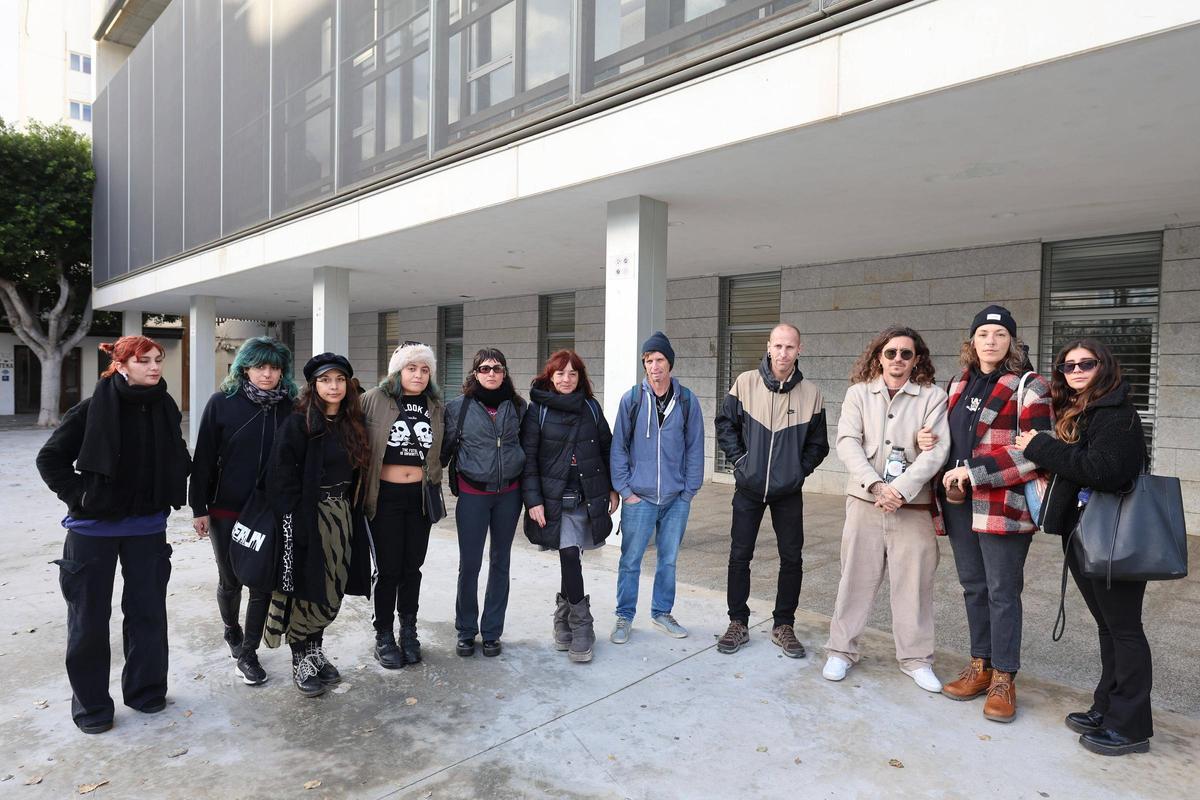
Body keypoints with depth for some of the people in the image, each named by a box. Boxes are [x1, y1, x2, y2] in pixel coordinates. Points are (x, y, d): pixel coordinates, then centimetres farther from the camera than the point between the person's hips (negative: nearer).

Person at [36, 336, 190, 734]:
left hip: (147, 526, 3)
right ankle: (90, 703, 24)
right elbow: (50, 457, -6)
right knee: (89, 617, 8)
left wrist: (168, 497, 6)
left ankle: (145, 690, 27)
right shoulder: (94, 409, -14)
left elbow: (177, 459, 14)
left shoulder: (166, 409, -2)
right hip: (94, 526, -3)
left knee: (148, 610, 10)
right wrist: (80, 496, -12)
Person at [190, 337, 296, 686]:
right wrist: (199, 507, -5)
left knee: (263, 582, 6)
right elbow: (203, 458, -4)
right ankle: (232, 633, 41)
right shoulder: (222, 402, -7)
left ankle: (248, 652, 22)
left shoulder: (289, 406, -3)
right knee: (230, 580, 14)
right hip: (227, 510, -1)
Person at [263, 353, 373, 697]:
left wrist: (353, 512, 7)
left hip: (343, 517, 6)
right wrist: (293, 524, -18)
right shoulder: (298, 424, -11)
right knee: (307, 593, 5)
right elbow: (281, 477, -14)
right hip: (308, 520, -6)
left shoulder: (353, 424, 7)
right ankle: (300, 662, 23)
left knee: (332, 593, 14)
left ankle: (315, 652, 33)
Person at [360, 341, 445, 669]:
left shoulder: (435, 406, 5)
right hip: (386, 496, -3)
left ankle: (408, 631, 27)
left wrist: (433, 475, 7)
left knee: (412, 567, 12)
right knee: (388, 569, 4)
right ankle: (384, 635, 20)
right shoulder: (374, 400, -7)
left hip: (420, 496, 3)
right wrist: (359, 488, -8)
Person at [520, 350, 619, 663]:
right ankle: (581, 627, 2)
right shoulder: (537, 410, -2)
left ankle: (564, 614, 29)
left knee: (570, 556, 7)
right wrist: (533, 500, -10)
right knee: (570, 555, -13)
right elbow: (528, 458, -5)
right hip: (556, 499, -3)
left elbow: (607, 448, 12)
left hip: (589, 497, 3)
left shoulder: (591, 407, 7)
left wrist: (613, 488, 10)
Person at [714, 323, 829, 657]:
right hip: (749, 488, 0)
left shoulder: (810, 393, -3)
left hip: (789, 492, 1)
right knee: (740, 556, 6)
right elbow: (725, 423, 3)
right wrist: (739, 459, -5)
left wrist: (799, 470, -4)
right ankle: (738, 624, 21)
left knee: (792, 558, 6)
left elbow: (818, 443, 6)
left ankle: (783, 625, 24)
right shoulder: (746, 382, -5)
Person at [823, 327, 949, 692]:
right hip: (864, 500, 1)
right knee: (856, 577, 6)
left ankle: (916, 658, 22)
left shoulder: (933, 396, 3)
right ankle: (841, 650, 19)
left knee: (914, 581, 5)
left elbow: (936, 450, -6)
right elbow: (847, 442, -4)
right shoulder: (858, 393, 6)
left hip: (913, 504, 0)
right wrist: (875, 485, -17)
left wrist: (901, 489, -18)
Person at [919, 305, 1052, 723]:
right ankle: (980, 665, 27)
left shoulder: (1028, 386, -5)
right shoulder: (958, 385, 15)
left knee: (1002, 591, 1)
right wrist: (930, 441, 4)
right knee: (972, 586, 14)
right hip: (958, 501, 6)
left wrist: (975, 471, -18)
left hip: (1002, 504, -6)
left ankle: (1003, 679, 14)